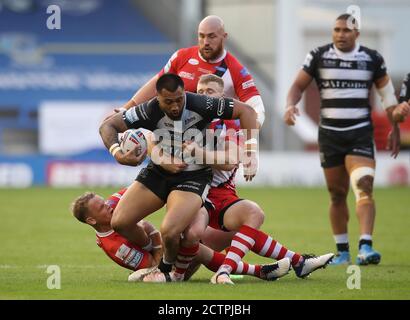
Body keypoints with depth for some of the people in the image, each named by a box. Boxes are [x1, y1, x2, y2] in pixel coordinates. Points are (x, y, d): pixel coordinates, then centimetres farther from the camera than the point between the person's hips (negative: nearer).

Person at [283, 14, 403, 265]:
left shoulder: (372, 59, 2)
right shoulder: (319, 56, 2)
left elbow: (387, 93, 12)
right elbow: (299, 85, 5)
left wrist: (395, 129, 10)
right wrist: (291, 105, -16)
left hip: (361, 134, -1)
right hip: (329, 134, 1)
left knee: (364, 188, -19)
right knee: (337, 195, 7)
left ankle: (365, 247, -28)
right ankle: (342, 251, 20)